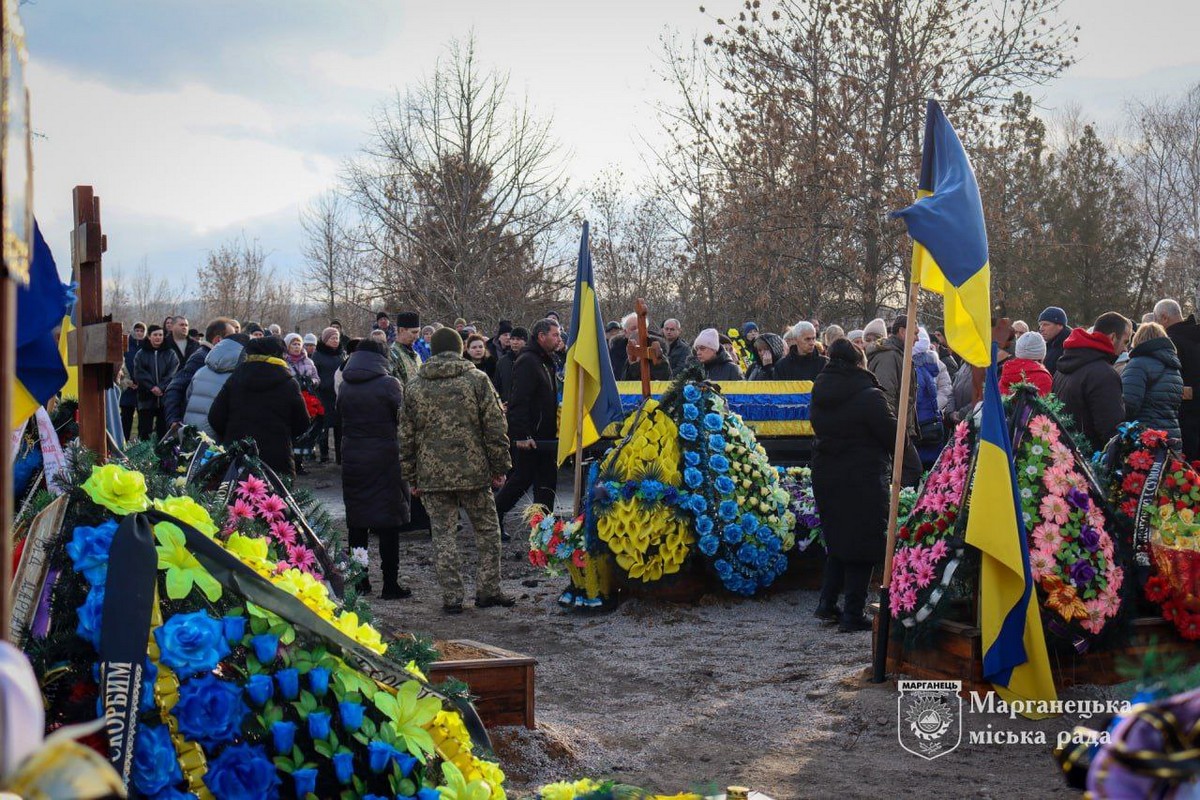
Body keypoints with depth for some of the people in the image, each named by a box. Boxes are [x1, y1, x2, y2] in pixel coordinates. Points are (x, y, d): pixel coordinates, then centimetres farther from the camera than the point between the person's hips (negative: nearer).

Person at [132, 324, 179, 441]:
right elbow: (139, 374, -3)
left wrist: (161, 387, -17)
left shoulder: (170, 353, 6)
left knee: (164, 431, 2)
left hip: (165, 399, 0)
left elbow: (173, 374, -4)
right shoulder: (141, 354, 7)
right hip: (146, 398, 0)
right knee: (144, 432, 1)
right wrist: (152, 388, -16)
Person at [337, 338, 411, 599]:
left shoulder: (345, 387, 3)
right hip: (385, 458, -4)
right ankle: (390, 584, 1)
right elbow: (402, 418, -5)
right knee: (388, 523, 1)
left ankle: (358, 581, 16)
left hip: (352, 459, 4)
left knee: (356, 521, 12)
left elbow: (340, 417, 9)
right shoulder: (389, 384, -10)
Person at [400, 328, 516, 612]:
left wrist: (412, 476, 15)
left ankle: (451, 597, 6)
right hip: (473, 471, -2)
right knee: (487, 530, 12)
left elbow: (406, 435, 8)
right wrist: (499, 468, 3)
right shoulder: (477, 379, -2)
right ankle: (488, 590, 13)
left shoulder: (416, 386, 5)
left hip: (432, 475, 2)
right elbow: (495, 427, -4)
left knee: (443, 535, 6)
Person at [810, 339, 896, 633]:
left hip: (825, 474, 7)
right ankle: (853, 614, 3)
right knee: (862, 542, 1)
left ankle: (827, 603, 18)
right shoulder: (868, 396, -16)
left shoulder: (820, 394, 6)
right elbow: (894, 437, -12)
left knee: (836, 539, 19)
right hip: (863, 479, -7)